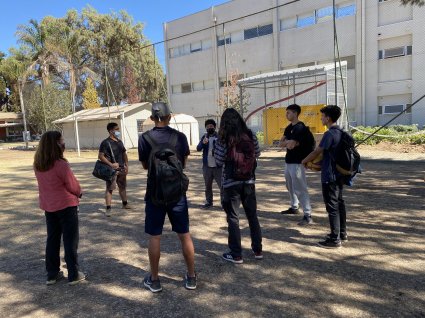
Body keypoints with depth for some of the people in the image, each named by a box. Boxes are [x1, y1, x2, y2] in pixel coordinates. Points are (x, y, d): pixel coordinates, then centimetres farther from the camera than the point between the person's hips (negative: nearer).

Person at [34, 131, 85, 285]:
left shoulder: (38, 164, 0)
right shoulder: (61, 165, -23)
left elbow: (48, 183, 8)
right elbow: (73, 186, -15)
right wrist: (79, 193, 8)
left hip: (48, 206, 7)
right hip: (66, 205, -7)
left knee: (52, 239, 17)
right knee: (70, 240, 5)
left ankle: (52, 274, 26)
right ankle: (74, 275, 14)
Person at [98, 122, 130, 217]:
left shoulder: (119, 142, 12)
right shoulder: (106, 143, -11)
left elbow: (124, 154, 20)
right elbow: (100, 156, -16)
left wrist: (126, 165, 12)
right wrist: (111, 164, -21)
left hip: (121, 168, 7)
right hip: (112, 169, -7)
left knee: (122, 187, 19)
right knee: (109, 188, -7)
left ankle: (125, 204, 35)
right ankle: (108, 208, -3)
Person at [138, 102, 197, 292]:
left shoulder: (144, 138, -7)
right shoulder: (180, 137, -5)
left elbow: (145, 166, 6)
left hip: (155, 192, -1)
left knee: (154, 237, 9)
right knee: (184, 235, 10)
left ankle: (154, 280, 20)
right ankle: (191, 277, 21)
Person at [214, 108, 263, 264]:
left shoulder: (224, 139, -11)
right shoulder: (250, 135, -1)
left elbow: (219, 161, -8)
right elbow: (257, 154, 10)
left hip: (231, 182, -4)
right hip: (249, 180, 4)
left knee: (233, 218, 7)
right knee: (252, 215, 17)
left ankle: (236, 255, 13)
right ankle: (258, 250, 27)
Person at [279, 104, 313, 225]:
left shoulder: (300, 128, -16)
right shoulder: (289, 127, 13)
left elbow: (290, 145, -24)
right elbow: (281, 143, 6)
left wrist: (288, 142, -2)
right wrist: (290, 142, -12)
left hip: (297, 162, -10)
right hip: (289, 161, 10)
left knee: (300, 189, -11)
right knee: (291, 186, 22)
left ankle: (308, 216, -8)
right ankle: (294, 207, 40)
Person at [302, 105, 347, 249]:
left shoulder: (329, 134, -19)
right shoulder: (340, 132, 9)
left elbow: (317, 152, -16)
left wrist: (304, 161, 0)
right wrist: (320, 163, 16)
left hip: (329, 176, -10)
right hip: (338, 174, 10)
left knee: (332, 206, -3)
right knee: (339, 203, 17)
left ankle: (335, 239, 4)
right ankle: (342, 233, 29)